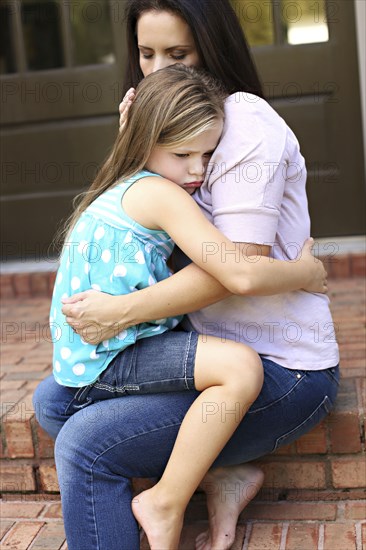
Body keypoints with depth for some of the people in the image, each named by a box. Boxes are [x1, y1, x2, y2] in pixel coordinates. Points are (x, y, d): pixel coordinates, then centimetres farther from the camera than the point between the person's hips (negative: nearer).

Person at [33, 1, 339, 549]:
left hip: (282, 370, -10)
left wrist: (124, 310, -22)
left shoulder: (245, 120, -14)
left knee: (84, 445, -22)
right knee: (53, 401, 7)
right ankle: (220, 477, 0)